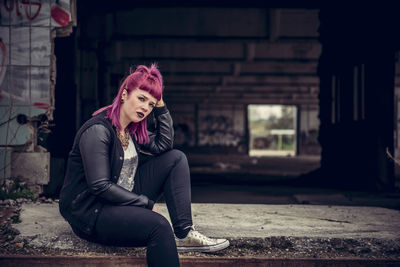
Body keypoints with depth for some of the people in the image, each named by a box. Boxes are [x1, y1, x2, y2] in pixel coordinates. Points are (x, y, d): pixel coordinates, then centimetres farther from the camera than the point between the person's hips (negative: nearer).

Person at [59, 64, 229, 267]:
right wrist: (147, 203, -18)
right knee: (158, 224, -35)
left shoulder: (132, 129, 8)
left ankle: (184, 234, -8)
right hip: (89, 213, -9)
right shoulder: (97, 130, -20)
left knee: (176, 158, 2)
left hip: (125, 202, 9)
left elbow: (163, 145, 0)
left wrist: (160, 105, -5)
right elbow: (99, 186, -24)